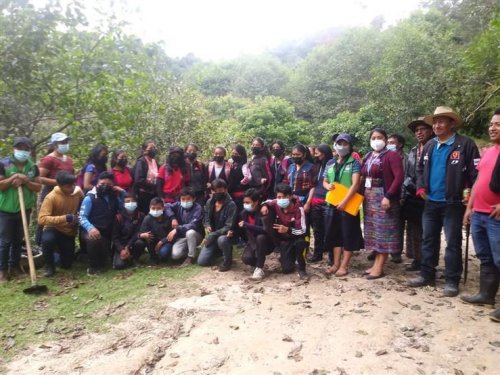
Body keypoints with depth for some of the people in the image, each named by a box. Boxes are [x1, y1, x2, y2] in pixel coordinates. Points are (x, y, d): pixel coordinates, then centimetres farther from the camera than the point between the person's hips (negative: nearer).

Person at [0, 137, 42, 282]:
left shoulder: (33, 167, 3)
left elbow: (38, 187, -1)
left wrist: (25, 181, -17)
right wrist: (13, 178, -22)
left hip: (24, 209, 3)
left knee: (18, 240, 14)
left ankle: (14, 266, 26)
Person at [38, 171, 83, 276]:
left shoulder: (78, 191, -12)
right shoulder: (51, 197, -24)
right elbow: (42, 219, -32)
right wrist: (65, 218, -39)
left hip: (70, 231, 3)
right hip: (54, 229, -3)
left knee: (67, 264, 3)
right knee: (47, 239, -39)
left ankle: (60, 250, 38)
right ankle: (49, 266, -11)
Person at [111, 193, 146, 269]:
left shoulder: (141, 216, -4)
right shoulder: (118, 217, -6)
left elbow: (138, 233, -10)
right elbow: (115, 237, -6)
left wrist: (128, 247, -21)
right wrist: (121, 250, -21)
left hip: (133, 243, 2)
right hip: (121, 246, -1)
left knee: (140, 243, -33)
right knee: (119, 265, -25)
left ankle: (133, 259, -2)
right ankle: (127, 258, 11)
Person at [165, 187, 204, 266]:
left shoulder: (198, 208, -19)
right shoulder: (178, 205, -3)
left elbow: (194, 225, -29)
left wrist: (177, 229, -33)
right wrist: (173, 218, -16)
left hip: (196, 235, -3)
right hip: (181, 237, 3)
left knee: (190, 232, -39)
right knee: (175, 255, -22)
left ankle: (191, 257, -17)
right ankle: (188, 249, 13)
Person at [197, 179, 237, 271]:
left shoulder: (231, 205, -19)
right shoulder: (209, 202, -2)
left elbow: (229, 227, -22)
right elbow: (206, 219, 10)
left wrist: (213, 235, -30)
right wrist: (208, 226, -13)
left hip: (226, 235, -5)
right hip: (212, 235, 5)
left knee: (222, 240, -42)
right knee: (201, 261, -6)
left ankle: (227, 260, -9)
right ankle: (218, 251, 23)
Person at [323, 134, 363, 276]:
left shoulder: (354, 163, -4)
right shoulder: (330, 163, 13)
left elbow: (355, 184, -14)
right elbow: (324, 181, 19)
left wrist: (344, 201, -22)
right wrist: (328, 186, -6)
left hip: (348, 204, -5)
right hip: (332, 204, 6)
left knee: (348, 235, 0)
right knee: (335, 234, 11)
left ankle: (344, 266, 8)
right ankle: (336, 263, 21)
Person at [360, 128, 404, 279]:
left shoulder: (391, 155, -7)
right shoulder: (368, 156, 15)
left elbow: (399, 177, -16)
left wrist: (388, 196, -23)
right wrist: (363, 194, 4)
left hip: (384, 198, -7)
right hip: (369, 198, 7)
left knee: (383, 230, -3)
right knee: (374, 231, 11)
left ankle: (379, 267, 1)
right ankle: (376, 264, 19)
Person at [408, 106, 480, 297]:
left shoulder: (465, 144, -7)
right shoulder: (429, 146, 11)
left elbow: (475, 172, -9)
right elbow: (420, 169, 20)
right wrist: (421, 188, 5)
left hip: (453, 203, -6)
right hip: (431, 202, 6)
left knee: (452, 242, 3)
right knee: (428, 240, 12)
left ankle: (451, 281, 12)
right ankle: (427, 275, 24)